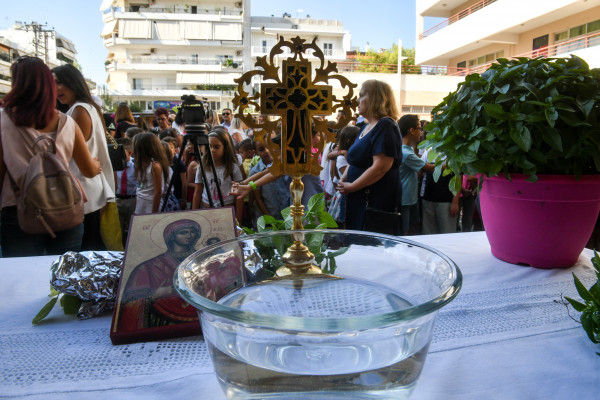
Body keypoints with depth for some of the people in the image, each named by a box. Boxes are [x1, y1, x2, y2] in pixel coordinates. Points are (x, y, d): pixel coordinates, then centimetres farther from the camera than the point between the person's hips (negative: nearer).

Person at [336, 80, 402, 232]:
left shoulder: (386, 126, -13)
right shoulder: (365, 128, 17)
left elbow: (380, 167, -23)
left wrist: (351, 187, -15)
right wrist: (343, 181, 5)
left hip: (376, 202, -9)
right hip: (358, 201, 9)